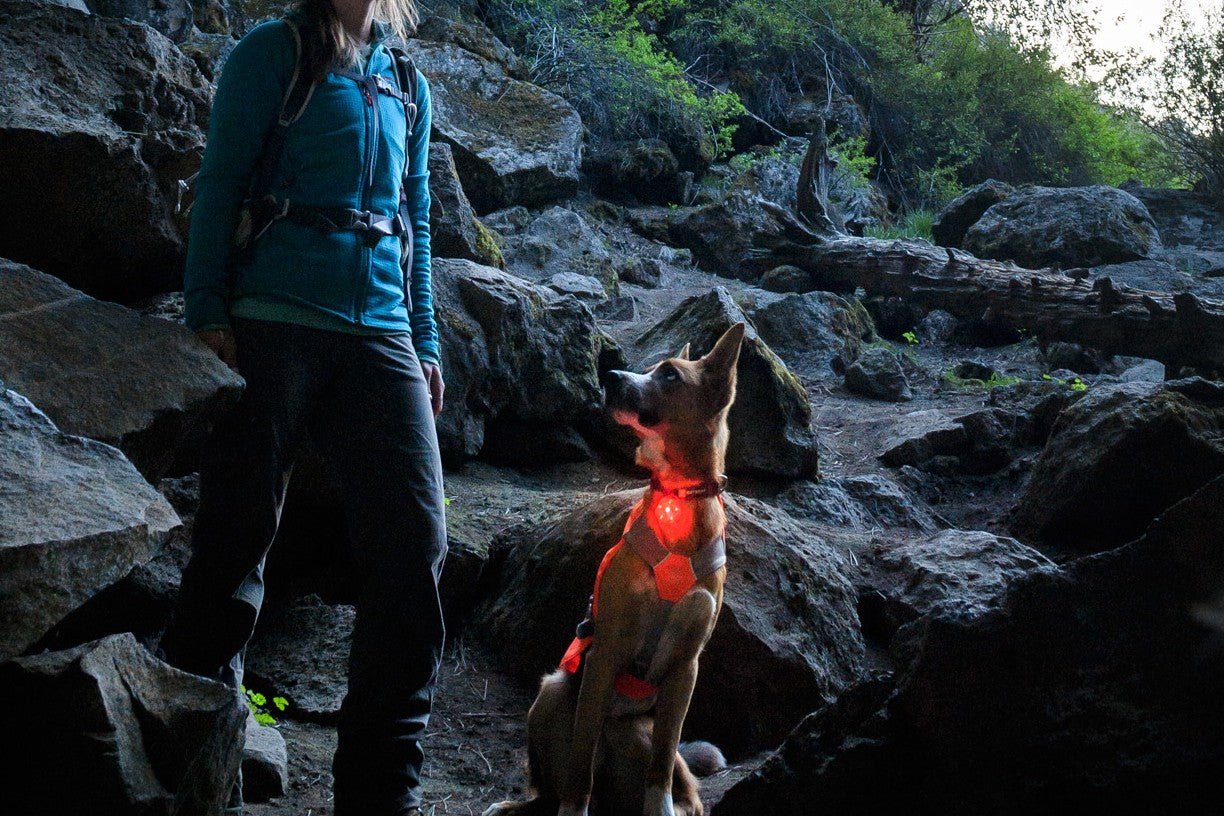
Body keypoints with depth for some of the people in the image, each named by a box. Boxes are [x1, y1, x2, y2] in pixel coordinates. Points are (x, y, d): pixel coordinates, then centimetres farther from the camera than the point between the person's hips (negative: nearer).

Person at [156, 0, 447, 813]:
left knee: (415, 540, -6)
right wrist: (206, 311, -9)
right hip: (274, 321, -4)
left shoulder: (407, 86, 20)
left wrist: (426, 342, 15)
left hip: (380, 334, 5)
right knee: (236, 541, -2)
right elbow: (220, 183, 0)